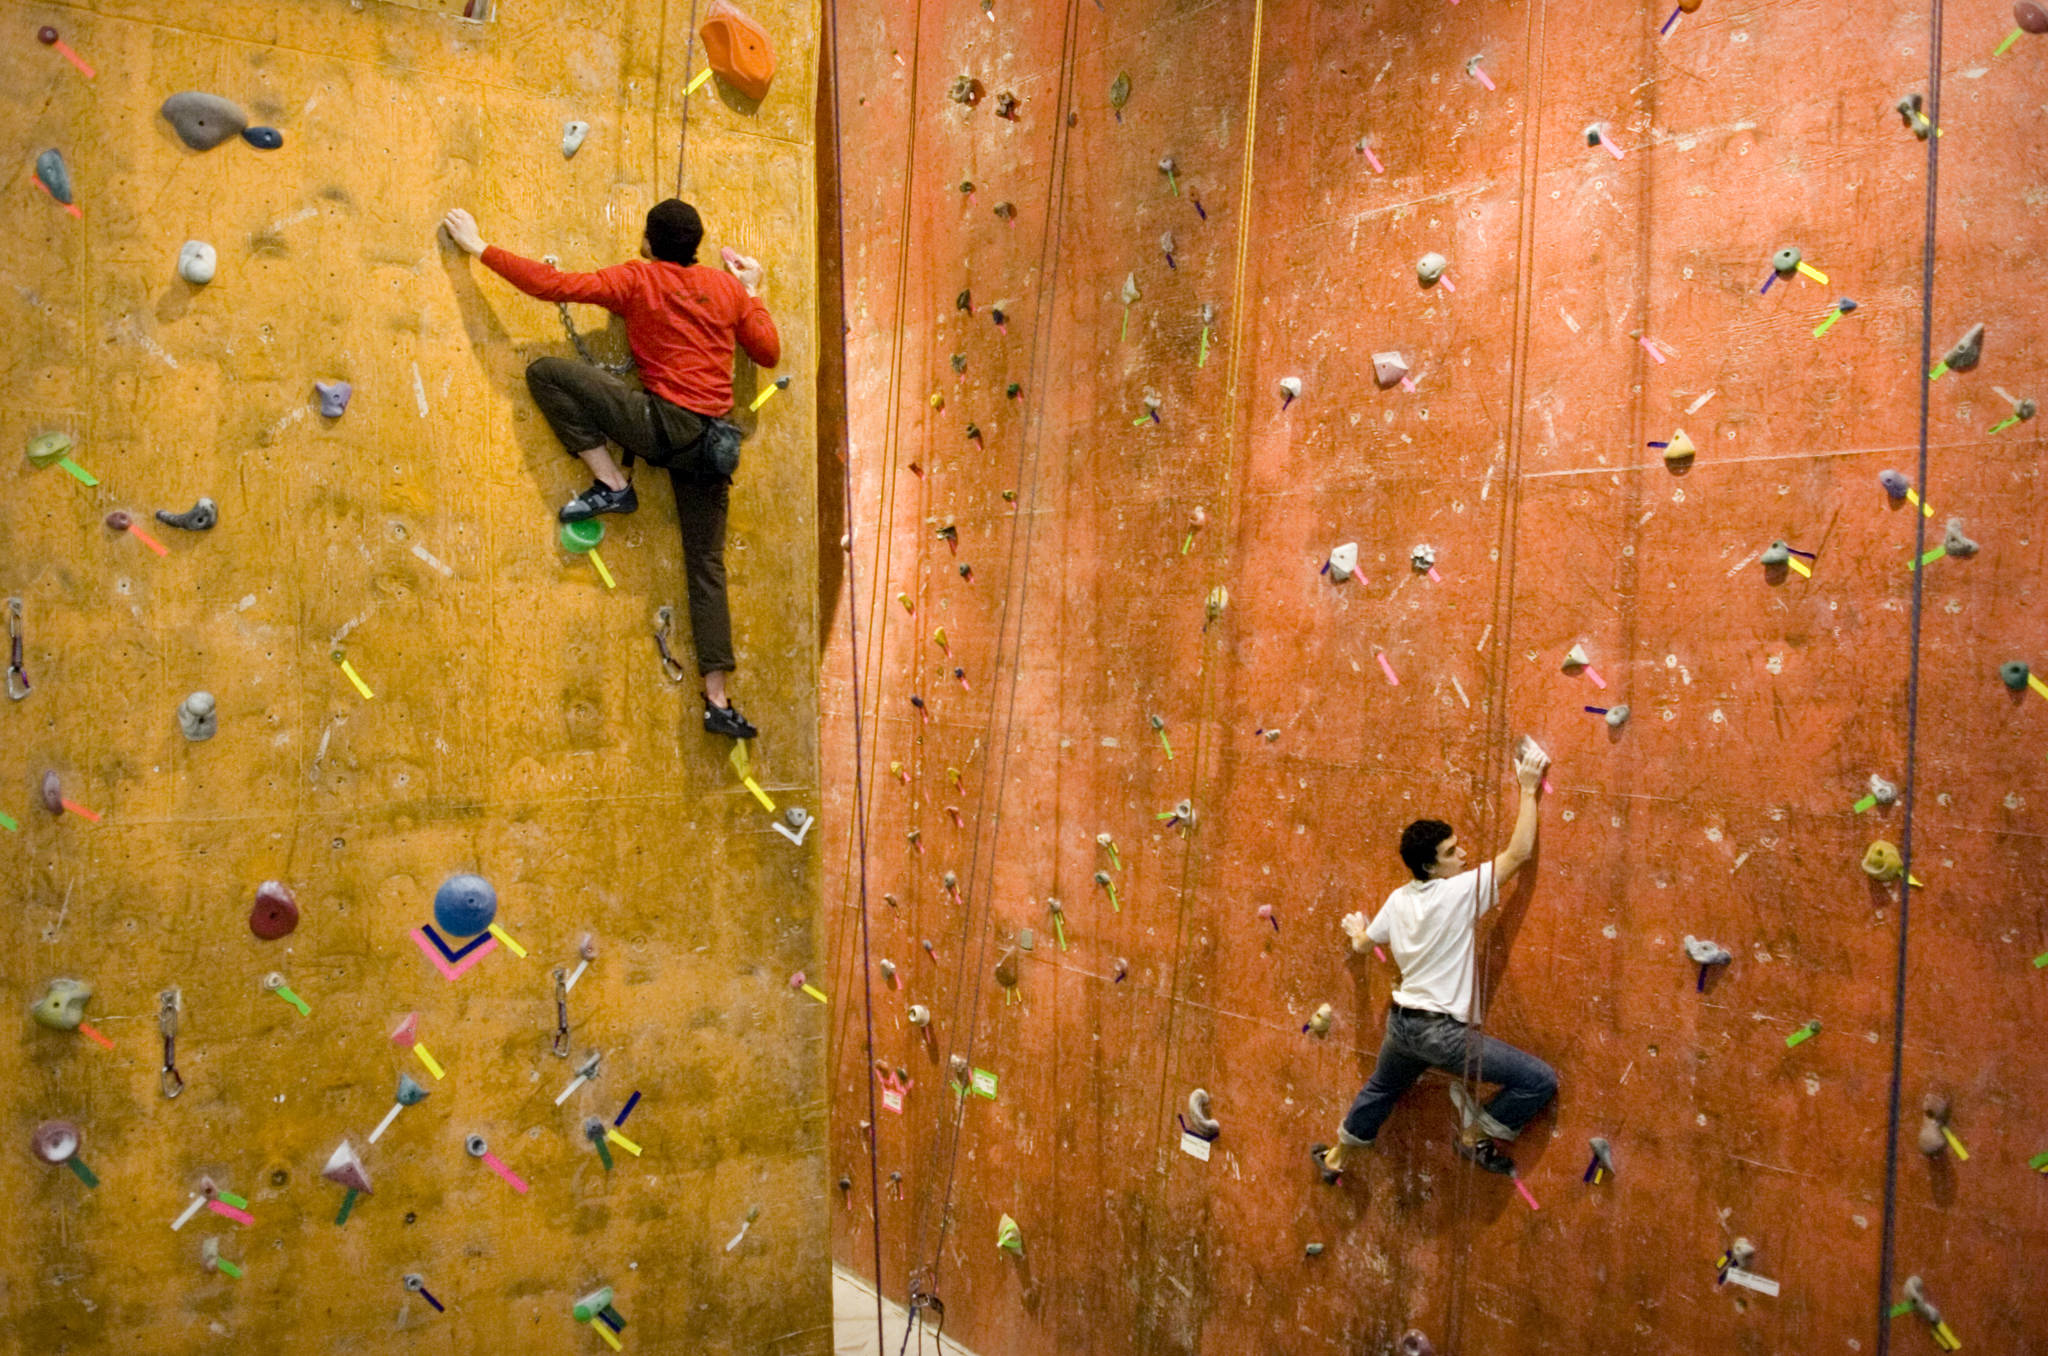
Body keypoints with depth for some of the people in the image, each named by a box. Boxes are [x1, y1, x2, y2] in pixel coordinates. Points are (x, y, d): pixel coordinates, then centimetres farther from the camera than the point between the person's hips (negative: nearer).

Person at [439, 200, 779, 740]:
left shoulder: (637, 280, 0)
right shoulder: (728, 287, 12)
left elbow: (551, 285, -6)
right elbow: (769, 354, 19)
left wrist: (479, 246, 4)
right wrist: (752, 293, 30)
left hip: (665, 422, -6)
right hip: (709, 443, 6)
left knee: (546, 371, 0)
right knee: (707, 567, 10)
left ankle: (612, 484, 0)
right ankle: (719, 702, 8)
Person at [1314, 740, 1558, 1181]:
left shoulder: (1398, 900, 2)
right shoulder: (1460, 892, -19)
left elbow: (1362, 943, 19)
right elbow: (1519, 851, -17)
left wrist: (1355, 927, 42)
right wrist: (1529, 789, -11)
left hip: (1401, 1023, 8)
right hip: (1441, 1031, -8)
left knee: (1380, 1090, 33)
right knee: (1540, 1081, -1)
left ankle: (1335, 1158, 48)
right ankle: (1475, 1138, 13)